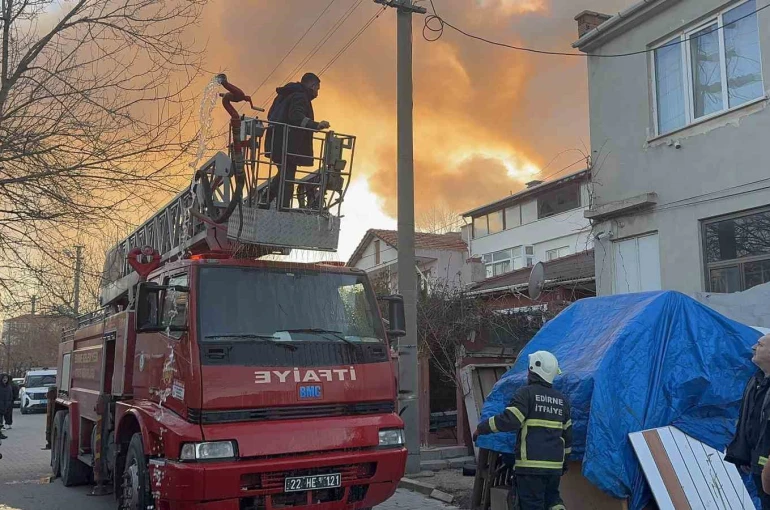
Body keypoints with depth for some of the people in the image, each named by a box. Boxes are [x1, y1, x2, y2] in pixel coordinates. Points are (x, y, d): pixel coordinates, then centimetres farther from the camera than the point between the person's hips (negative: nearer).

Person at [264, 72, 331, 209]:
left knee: (284, 175, 20)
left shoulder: (284, 95, 22)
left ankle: (265, 199, 17)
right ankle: (283, 208, -7)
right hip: (289, 145, -10)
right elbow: (296, 116, -27)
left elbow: (270, 115, 27)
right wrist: (316, 125, -36)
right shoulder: (300, 97, -10)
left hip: (276, 143, 10)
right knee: (287, 178, -7)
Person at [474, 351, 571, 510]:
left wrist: (482, 428, -7)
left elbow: (509, 420, -17)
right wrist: (565, 459, 31)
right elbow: (567, 433, 20)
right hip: (555, 464, 6)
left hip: (531, 463, -6)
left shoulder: (527, 393, -7)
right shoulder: (562, 399, 14)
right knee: (552, 496, 23)